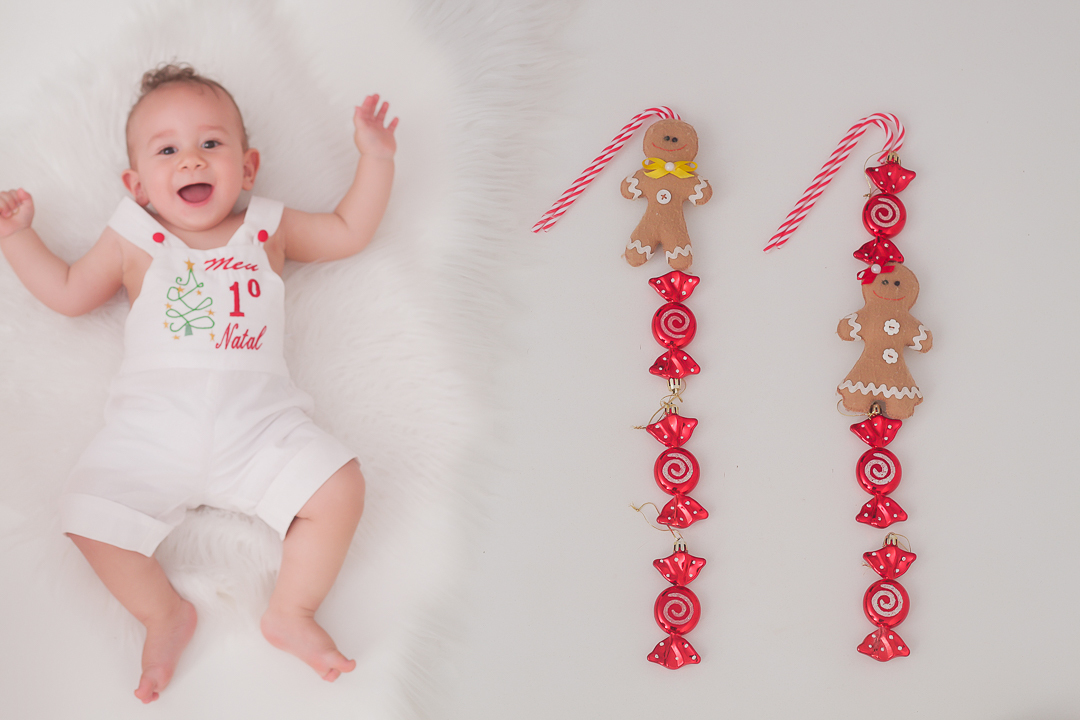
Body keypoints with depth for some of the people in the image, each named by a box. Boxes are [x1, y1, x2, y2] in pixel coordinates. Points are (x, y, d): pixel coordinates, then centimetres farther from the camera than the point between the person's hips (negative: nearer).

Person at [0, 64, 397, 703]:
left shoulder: (269, 230, 16)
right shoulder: (134, 242, 15)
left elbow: (351, 232, 23)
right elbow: (68, 292, 24)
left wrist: (376, 157, 15)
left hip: (259, 422, 0)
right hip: (154, 428, 0)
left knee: (339, 487, -21)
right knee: (90, 511, -19)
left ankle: (292, 612, -1)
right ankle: (165, 613, 4)